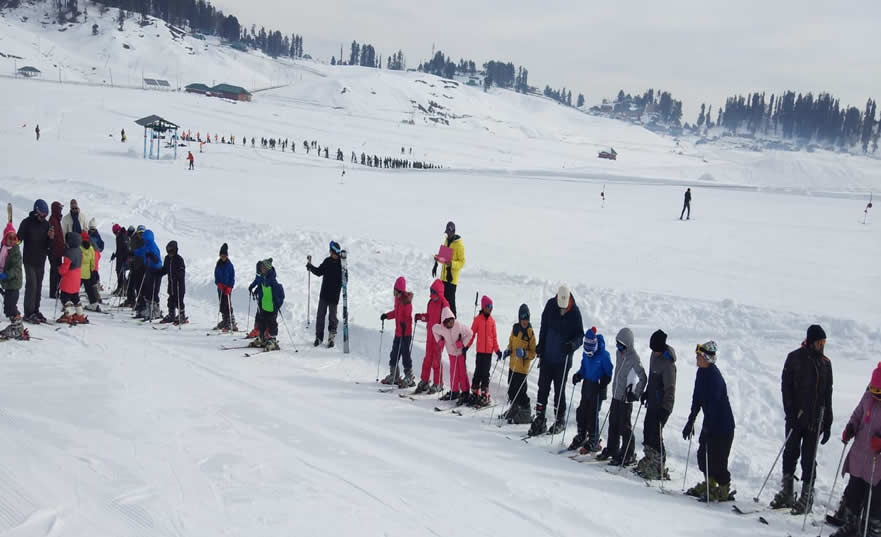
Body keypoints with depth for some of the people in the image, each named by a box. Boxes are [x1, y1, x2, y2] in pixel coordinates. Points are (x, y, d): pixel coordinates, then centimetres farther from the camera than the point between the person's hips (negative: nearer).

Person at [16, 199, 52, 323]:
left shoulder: (46, 224, 7)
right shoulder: (27, 223, -6)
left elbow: (47, 245, 7)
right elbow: (18, 239, -6)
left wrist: (50, 238, -12)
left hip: (41, 260, 5)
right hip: (29, 260, -5)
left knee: (38, 286, 8)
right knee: (31, 285, -9)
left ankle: (35, 311, 17)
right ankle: (29, 313, -6)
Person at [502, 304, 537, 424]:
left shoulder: (530, 333, -13)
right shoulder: (515, 328, 3)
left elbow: (533, 353, -9)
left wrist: (524, 353, -26)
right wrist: (508, 351, 2)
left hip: (522, 368, -6)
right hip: (512, 364, 6)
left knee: (520, 392, -4)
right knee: (511, 390, 17)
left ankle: (526, 415, 11)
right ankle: (514, 410, 36)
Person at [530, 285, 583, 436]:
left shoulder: (575, 312, -10)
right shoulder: (550, 305, -2)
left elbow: (580, 335, -6)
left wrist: (573, 344, -25)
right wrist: (540, 346, 8)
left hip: (563, 360, -3)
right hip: (547, 356, 3)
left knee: (559, 390, 5)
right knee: (543, 388, 5)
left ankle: (560, 420, 20)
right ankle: (540, 420, 11)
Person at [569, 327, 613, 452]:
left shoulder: (604, 355, -15)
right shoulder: (585, 354, 4)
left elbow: (609, 373, -10)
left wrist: (603, 382, -23)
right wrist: (578, 375, 2)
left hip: (598, 388, -6)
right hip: (587, 386, 6)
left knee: (592, 415, -4)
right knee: (581, 412, 10)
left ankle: (594, 442, 9)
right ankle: (581, 438, 27)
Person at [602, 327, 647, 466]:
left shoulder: (634, 358, -18)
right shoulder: (619, 352, 7)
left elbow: (643, 378, -17)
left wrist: (635, 394, -19)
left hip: (626, 397, -8)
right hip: (616, 394, 8)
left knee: (624, 426, -1)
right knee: (613, 423, 16)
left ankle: (628, 456, 8)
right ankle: (611, 450, 30)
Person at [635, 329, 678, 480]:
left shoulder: (667, 363, -22)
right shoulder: (654, 355, 6)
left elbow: (670, 388, -23)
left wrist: (666, 408, -26)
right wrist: (646, 392, 26)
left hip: (662, 405, -9)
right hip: (653, 402, 9)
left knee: (655, 435, -7)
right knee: (647, 430, 17)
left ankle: (659, 469, 2)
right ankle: (649, 460, 33)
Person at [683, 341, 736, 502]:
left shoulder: (714, 376, -23)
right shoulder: (701, 372, 5)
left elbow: (713, 404, -27)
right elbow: (697, 398, 13)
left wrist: (706, 429, -27)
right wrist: (691, 421, 15)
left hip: (722, 426, -9)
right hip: (710, 422, 9)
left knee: (716, 458, -4)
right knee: (703, 454, 14)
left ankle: (724, 490, 11)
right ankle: (710, 484, 29)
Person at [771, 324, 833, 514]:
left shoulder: (825, 363, 7)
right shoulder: (795, 358, -1)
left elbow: (827, 394, 11)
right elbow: (786, 386, -4)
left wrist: (827, 423, 7)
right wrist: (790, 413, -13)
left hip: (815, 420, 1)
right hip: (796, 418, -1)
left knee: (809, 458, 3)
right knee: (791, 453, 5)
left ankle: (807, 497, 10)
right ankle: (787, 493, 17)